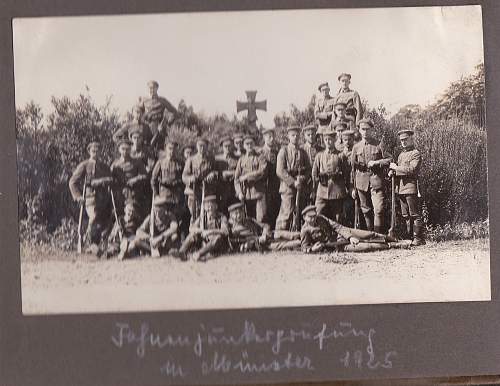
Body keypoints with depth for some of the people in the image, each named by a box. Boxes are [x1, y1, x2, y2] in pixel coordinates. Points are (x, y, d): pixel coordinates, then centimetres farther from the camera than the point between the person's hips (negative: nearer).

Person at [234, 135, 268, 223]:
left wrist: (246, 177, -7)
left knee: (261, 219, -10)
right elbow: (236, 178, 8)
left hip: (259, 193, -3)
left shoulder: (260, 158, 6)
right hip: (246, 195, 3)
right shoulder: (241, 160, 13)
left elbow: (262, 172, -10)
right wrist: (239, 192, -4)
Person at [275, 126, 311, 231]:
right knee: (286, 214, -10)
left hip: (301, 187, 5)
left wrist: (302, 179, -9)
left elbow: (308, 170, 12)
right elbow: (280, 171, -7)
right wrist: (293, 182, -14)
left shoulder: (302, 152, 14)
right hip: (288, 187, -4)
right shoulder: (283, 151, 1)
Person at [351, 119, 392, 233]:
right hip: (362, 183, 3)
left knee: (378, 210, -11)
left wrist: (376, 162, -14)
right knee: (366, 211, 9)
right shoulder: (356, 147, 10)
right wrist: (353, 188, 11)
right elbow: (353, 167, 12)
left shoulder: (379, 145, 3)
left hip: (376, 181, -3)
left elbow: (389, 160, 3)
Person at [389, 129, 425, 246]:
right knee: (406, 215, 10)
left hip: (411, 187, -8)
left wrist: (396, 168, -12)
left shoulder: (416, 154, -5)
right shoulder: (401, 155, 20)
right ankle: (411, 237, 17)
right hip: (401, 188, 8)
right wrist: (392, 171, 3)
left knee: (415, 214, -6)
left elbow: (412, 170, -17)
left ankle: (418, 238, -3)